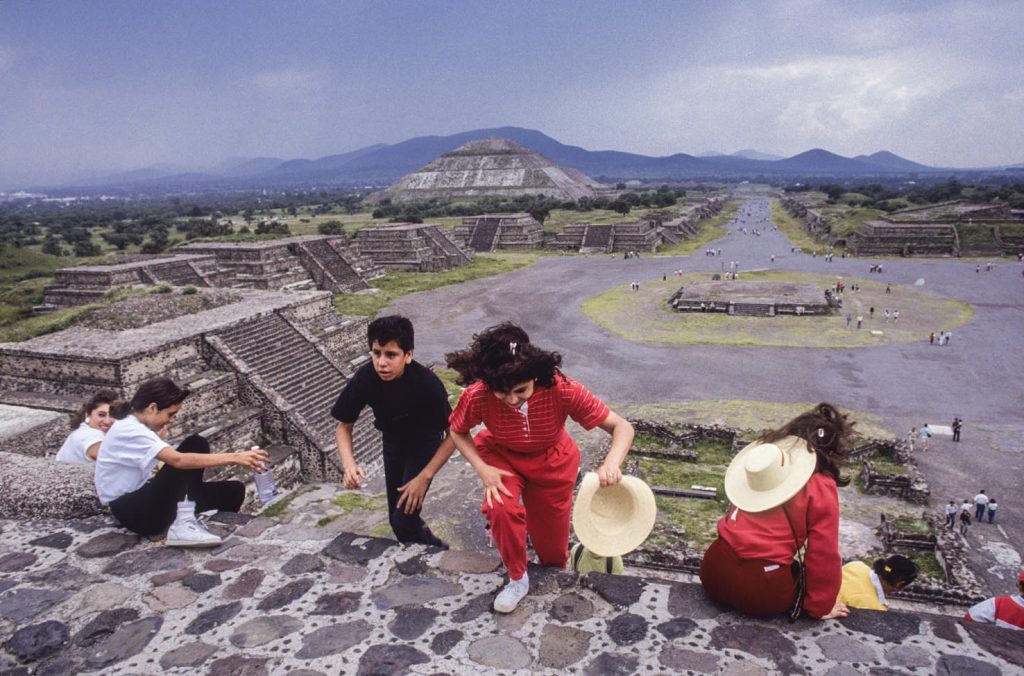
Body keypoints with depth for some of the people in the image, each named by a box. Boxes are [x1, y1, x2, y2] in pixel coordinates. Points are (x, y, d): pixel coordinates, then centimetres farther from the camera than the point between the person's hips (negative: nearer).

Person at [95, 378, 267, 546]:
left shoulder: (135, 427, 10)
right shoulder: (129, 430, -20)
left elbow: (172, 463, 6)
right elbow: (178, 460, -33)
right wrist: (234, 458, -35)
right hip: (132, 512, -8)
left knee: (233, 490, -2)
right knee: (195, 445, -24)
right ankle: (183, 525, -28)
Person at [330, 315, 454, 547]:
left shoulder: (426, 383, -36)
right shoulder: (365, 378, -27)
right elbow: (344, 426, -12)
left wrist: (424, 478, -28)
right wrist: (349, 463, -30)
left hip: (424, 441, -4)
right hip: (393, 439, 4)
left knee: (403, 518, -12)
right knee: (396, 517, 12)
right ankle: (431, 545, 39)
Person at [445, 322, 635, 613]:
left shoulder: (562, 389, -38)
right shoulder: (478, 395, -34)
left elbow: (622, 427, -35)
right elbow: (457, 432, -12)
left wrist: (612, 463, -55)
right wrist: (482, 470, -26)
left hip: (552, 460, 0)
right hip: (502, 456, 0)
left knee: (552, 549, 12)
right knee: (501, 510, -29)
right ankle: (517, 578, 0)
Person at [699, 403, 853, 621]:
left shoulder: (762, 460, 10)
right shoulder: (821, 490, -8)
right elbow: (824, 556, -4)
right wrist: (821, 606, 11)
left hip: (713, 573, 4)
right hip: (762, 594, -3)